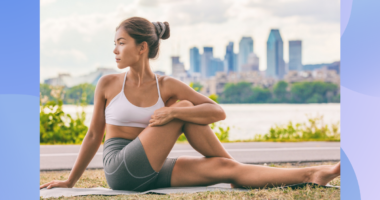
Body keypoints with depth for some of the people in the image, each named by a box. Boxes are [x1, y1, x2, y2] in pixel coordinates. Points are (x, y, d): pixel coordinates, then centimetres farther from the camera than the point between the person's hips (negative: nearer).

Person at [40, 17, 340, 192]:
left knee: (225, 169, -19)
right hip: (121, 171, -3)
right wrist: (70, 181, 12)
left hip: (152, 173, 3)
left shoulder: (168, 86, 4)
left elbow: (218, 112, -5)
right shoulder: (108, 84, 2)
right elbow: (94, 135, 9)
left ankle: (310, 175, -23)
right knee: (182, 108, -18)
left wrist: (174, 112, -20)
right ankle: (234, 163, -12)